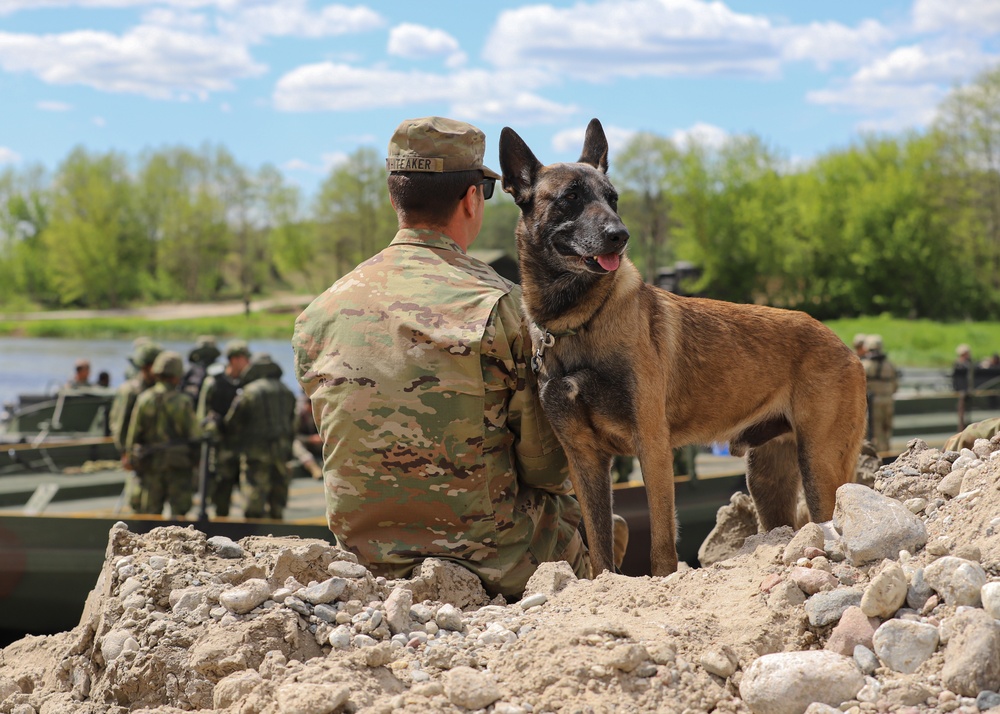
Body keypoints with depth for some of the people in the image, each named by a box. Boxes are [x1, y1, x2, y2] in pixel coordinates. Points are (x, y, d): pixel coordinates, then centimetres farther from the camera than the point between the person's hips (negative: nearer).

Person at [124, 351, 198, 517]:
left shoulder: (143, 399, -1)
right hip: (179, 466, -2)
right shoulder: (183, 401, -9)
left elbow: (134, 433, 0)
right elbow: (193, 435, -8)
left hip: (151, 465, 3)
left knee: (149, 512, 10)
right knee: (179, 511, 4)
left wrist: (130, 456, 11)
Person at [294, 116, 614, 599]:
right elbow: (545, 463, -9)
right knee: (605, 527, 23)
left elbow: (343, 447, 9)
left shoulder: (318, 315, 0)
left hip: (368, 557, 5)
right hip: (486, 555, -5)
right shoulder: (496, 304, -15)